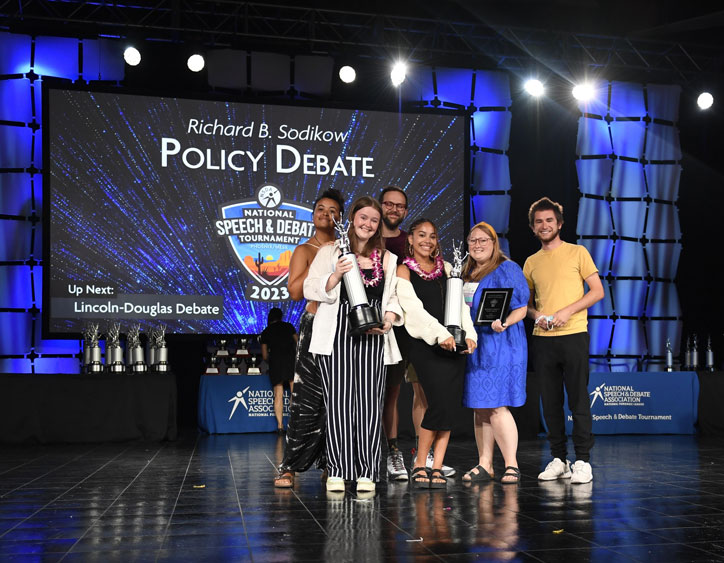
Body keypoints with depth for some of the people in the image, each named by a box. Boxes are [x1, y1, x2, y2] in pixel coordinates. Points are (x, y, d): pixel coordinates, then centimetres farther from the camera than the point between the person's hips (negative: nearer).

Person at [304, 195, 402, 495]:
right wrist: (336, 275, -13)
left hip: (372, 337, 2)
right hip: (337, 334, -2)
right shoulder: (330, 252, 10)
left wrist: (389, 320, -2)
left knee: (369, 401, -3)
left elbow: (393, 296, 17)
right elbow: (310, 289, 4)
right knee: (338, 400, -6)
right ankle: (336, 472, 1)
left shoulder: (387, 259, 19)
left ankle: (366, 473, 2)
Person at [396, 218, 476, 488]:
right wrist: (440, 334, -18)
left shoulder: (445, 268, 18)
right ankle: (419, 465, 1)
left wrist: (469, 334, -2)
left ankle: (437, 467, 7)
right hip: (426, 345, -5)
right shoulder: (404, 271, 3)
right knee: (439, 403, -15)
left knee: (449, 406, 0)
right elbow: (414, 308, -8)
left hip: (454, 344, 5)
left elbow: (460, 303, 13)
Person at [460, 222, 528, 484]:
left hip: (500, 346, -7)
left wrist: (504, 323, -27)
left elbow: (521, 308, -9)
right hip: (472, 345, 7)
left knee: (496, 406, -11)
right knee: (479, 408, 8)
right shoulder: (467, 273, 17)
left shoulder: (507, 269, -3)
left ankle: (511, 465, -2)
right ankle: (484, 465, 14)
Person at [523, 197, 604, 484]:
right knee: (550, 402, 6)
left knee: (578, 400, -3)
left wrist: (567, 311, -13)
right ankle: (558, 459, 14)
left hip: (573, 335, -4)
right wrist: (536, 314, -3)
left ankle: (583, 461, 2)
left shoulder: (577, 252, 3)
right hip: (542, 339, 4)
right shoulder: (531, 262, 14)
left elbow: (597, 291, -1)